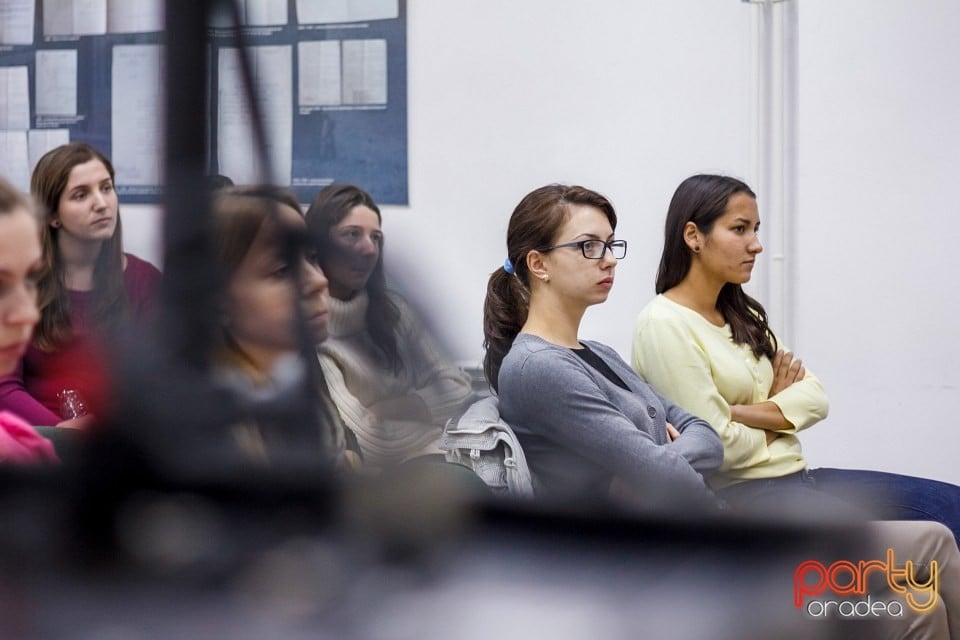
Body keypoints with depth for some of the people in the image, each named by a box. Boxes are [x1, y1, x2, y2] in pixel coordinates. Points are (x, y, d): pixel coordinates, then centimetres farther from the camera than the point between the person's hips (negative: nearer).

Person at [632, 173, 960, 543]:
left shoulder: (742, 315, 16)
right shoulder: (663, 325, -11)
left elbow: (815, 399, 7)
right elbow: (718, 446, -17)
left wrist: (745, 412, -12)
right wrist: (780, 416, 3)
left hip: (796, 477, 9)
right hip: (737, 493, -9)